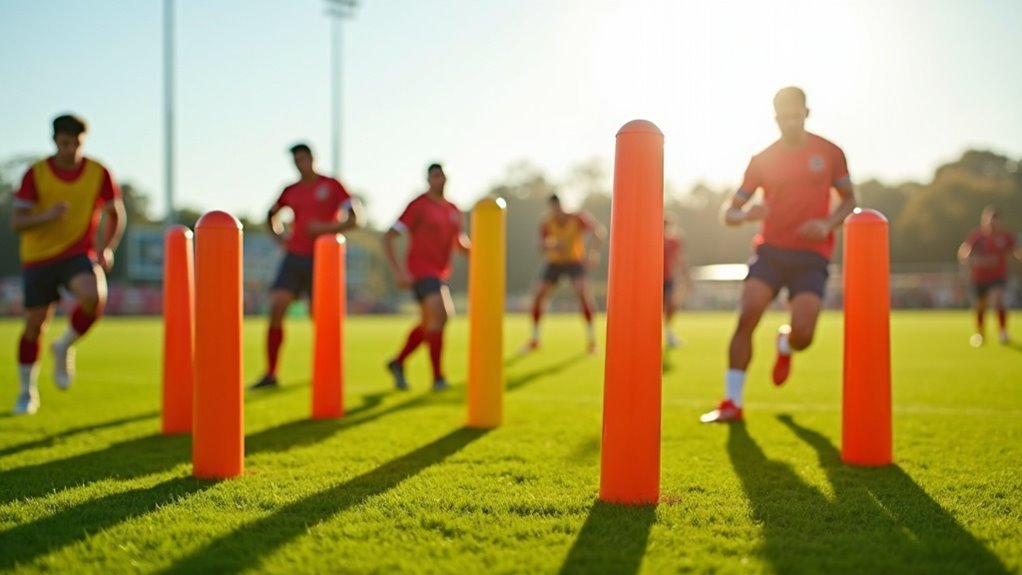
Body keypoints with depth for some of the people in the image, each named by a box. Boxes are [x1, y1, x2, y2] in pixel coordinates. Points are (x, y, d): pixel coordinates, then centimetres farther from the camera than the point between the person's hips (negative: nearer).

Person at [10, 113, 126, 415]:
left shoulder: (98, 173, -4)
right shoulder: (36, 174, -7)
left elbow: (116, 214, 8)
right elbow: (16, 223, -10)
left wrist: (108, 247, -8)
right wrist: (47, 216, -30)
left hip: (79, 254, 0)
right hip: (38, 257, 0)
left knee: (95, 295, -32)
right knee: (35, 325, 7)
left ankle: (65, 346, -2)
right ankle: (27, 392, 29)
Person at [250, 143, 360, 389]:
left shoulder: (331, 186, 1)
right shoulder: (290, 191, 11)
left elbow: (352, 219, -3)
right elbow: (271, 215, 29)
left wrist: (327, 228, -18)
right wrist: (279, 236, 11)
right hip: (294, 256, 3)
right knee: (276, 308, -10)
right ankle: (270, 374, -5)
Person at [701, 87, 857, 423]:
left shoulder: (829, 153, 4)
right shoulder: (762, 160, 5)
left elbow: (849, 200, 12)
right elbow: (730, 213, 6)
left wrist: (828, 224, -10)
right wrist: (745, 214, -20)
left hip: (811, 254, -1)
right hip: (770, 249, 1)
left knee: (802, 335, -15)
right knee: (746, 316, -18)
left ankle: (785, 345, 27)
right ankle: (732, 403, -9)